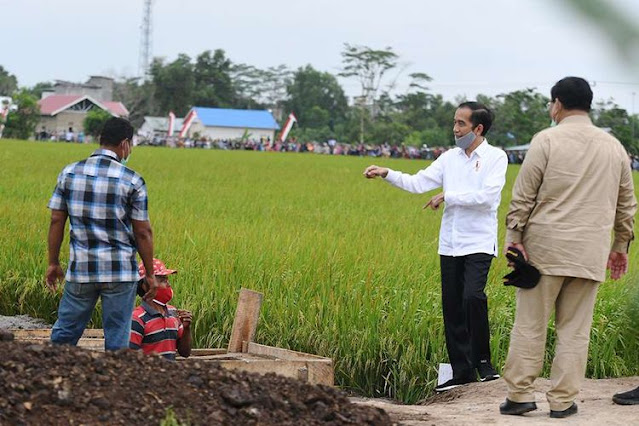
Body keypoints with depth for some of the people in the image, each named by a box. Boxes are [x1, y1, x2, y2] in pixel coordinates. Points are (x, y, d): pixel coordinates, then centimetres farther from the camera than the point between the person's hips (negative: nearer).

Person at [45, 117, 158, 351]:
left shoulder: (69, 173, 2)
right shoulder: (132, 181, -7)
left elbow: (56, 221, 5)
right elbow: (143, 232, -4)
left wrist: (53, 263, 14)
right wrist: (150, 274, 4)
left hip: (81, 269, 3)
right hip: (120, 270, -3)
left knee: (64, 331, 12)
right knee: (117, 337, 5)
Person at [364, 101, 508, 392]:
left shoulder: (495, 157, -3)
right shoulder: (450, 157, 12)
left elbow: (487, 196, -15)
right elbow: (418, 183, 7)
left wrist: (447, 197, -11)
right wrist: (387, 174, -5)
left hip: (479, 244, -5)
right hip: (450, 244, 5)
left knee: (472, 298, -23)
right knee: (451, 307, 5)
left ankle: (483, 361, -6)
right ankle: (462, 371, 14)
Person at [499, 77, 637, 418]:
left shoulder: (547, 140, -4)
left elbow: (523, 196, -6)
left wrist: (514, 236, -1)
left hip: (545, 248, -3)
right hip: (590, 253, 3)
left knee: (530, 324, 3)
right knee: (575, 329, 6)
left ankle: (519, 395, 5)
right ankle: (562, 401, 7)